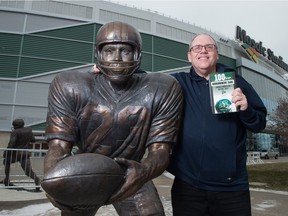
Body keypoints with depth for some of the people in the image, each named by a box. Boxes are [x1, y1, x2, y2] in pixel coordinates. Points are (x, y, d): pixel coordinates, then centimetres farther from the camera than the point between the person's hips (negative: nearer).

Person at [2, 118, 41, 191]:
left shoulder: (15, 132, -9)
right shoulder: (29, 129, 6)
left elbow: (11, 144, -16)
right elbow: (33, 140, 15)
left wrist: (5, 153, -5)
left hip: (16, 153, -4)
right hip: (25, 154, 4)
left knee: (6, 161, 27)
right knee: (28, 171, 1)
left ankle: (7, 180, 27)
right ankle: (36, 179, -27)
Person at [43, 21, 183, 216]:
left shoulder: (161, 91, -20)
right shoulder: (71, 87, -18)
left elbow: (160, 150, -21)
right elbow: (59, 145, -21)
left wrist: (143, 172, -43)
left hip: (131, 175, 0)